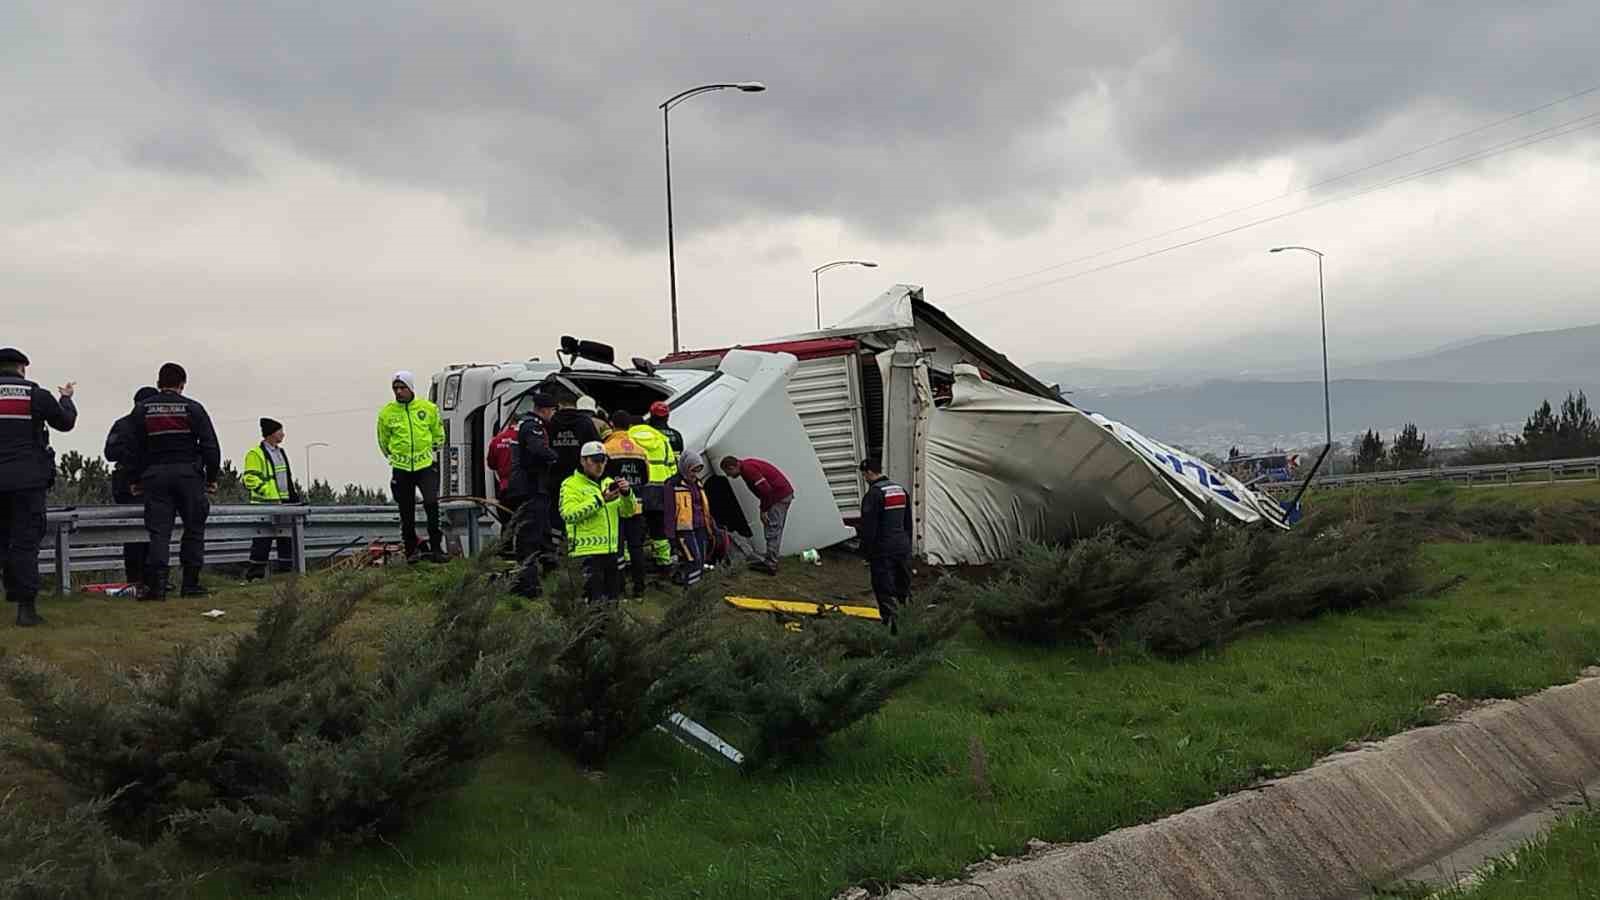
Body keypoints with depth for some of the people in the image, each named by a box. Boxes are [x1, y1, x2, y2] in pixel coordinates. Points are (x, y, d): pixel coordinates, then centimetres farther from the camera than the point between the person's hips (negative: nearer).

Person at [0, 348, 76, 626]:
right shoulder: (36, 395, 0)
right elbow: (66, 422, 14)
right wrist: (67, 398, 32)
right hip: (28, 480, -2)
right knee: (25, 542, -1)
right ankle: (26, 606, -4)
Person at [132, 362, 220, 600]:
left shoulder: (142, 411, 7)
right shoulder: (193, 409, 1)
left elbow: (136, 449, 9)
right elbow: (210, 446, -2)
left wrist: (140, 480, 17)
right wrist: (211, 478, 6)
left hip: (154, 475, 2)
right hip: (188, 473, -2)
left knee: (159, 531, 0)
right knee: (194, 529, 8)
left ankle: (156, 584, -12)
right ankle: (190, 584, 7)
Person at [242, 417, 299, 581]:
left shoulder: (280, 452, 19)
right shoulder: (255, 454, -9)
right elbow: (250, 479, -15)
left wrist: (294, 495, 21)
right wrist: (267, 492, -23)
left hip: (283, 503, 8)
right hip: (265, 504, -8)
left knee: (287, 538, 9)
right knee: (262, 540, -6)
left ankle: (286, 569, 16)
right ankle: (255, 573, 0)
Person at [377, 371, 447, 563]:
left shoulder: (428, 408, 2)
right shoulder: (386, 413, 1)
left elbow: (439, 434, 16)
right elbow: (383, 441, 16)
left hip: (426, 465, -1)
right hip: (401, 468, 1)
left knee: (432, 504, -16)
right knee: (407, 512, 5)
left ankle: (436, 548, -10)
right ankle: (412, 549, 16)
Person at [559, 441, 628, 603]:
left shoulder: (609, 483, 19)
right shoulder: (571, 484, -1)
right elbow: (568, 514, -18)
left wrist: (626, 494, -9)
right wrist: (600, 500, -21)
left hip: (611, 550, 7)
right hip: (586, 552, -7)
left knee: (614, 598, 12)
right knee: (596, 602, -12)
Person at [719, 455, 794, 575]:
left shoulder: (748, 470, -20)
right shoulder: (747, 465, 11)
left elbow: (765, 490, -25)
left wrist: (763, 511, -14)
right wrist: (763, 509, 16)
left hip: (780, 496, -10)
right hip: (784, 493, 10)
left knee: (772, 530, -8)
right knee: (774, 529, 14)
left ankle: (770, 565, -7)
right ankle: (769, 560, 20)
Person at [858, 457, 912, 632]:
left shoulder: (873, 494, -15)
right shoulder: (901, 490, 11)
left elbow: (868, 527, -15)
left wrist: (866, 552, -6)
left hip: (883, 550, -8)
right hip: (903, 547, 8)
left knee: (885, 591, -2)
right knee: (903, 587, 16)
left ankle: (891, 625, -4)